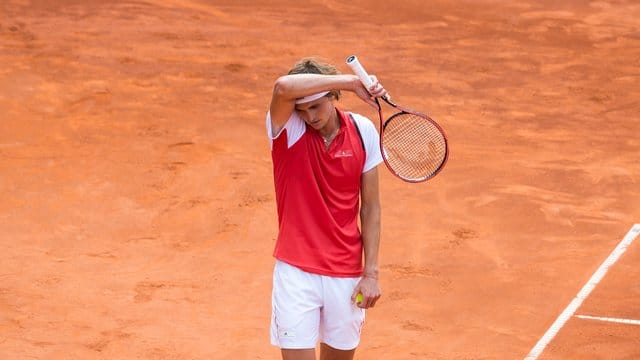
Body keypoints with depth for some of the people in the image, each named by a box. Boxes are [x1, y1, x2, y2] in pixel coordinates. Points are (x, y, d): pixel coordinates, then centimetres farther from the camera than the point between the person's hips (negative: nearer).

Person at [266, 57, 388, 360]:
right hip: (296, 271, -2)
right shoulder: (287, 130, -9)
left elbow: (370, 207, 3)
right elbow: (283, 87, -34)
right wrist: (351, 82, -30)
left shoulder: (363, 131, -2)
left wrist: (371, 272, 0)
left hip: (347, 275, 3)